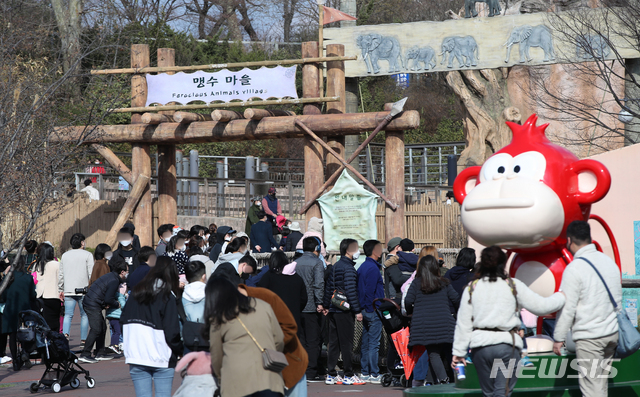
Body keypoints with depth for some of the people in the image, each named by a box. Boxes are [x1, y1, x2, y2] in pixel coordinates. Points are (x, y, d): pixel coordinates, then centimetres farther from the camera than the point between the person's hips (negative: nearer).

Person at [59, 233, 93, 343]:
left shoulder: (65, 255, 13)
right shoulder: (87, 255, -2)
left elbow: (61, 274, 16)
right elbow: (91, 273, -5)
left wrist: (60, 289, 22)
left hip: (68, 291, 3)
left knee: (68, 314, 2)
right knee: (84, 315, 4)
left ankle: (65, 333, -22)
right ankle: (83, 339, 1)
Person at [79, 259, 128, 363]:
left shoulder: (111, 276, 16)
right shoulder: (114, 281, -16)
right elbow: (108, 299, -18)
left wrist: (108, 303, 6)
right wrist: (117, 304, 0)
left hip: (89, 303, 11)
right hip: (93, 305, -11)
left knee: (102, 328, 14)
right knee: (96, 329, -14)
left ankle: (100, 354, 19)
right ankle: (84, 355, -17)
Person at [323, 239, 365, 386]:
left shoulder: (335, 266, 13)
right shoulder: (348, 268, -13)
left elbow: (328, 287, 17)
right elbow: (351, 291, -19)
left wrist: (326, 306, 23)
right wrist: (357, 311, -18)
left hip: (333, 311, 9)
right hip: (344, 311, -9)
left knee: (333, 343, 9)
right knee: (346, 343, -4)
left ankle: (331, 375, 11)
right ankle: (348, 375, -1)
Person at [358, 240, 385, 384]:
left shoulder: (362, 267, 15)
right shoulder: (373, 268, -14)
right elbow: (369, 291, -19)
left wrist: (362, 309, 16)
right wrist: (373, 309, -17)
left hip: (366, 310, 10)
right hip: (373, 312, -10)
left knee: (366, 343, 12)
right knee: (374, 343, -7)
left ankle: (365, 373, 15)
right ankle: (374, 375, -7)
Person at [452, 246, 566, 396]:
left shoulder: (472, 288, 6)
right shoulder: (513, 285, 0)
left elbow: (463, 323, 6)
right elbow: (541, 306, 2)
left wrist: (459, 351, 11)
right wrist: (561, 297, 21)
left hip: (480, 345, 3)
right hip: (506, 345, -3)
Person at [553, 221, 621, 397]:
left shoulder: (574, 268, -14)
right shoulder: (609, 261, 9)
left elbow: (567, 308, -13)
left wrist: (559, 338, -5)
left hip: (589, 336, -7)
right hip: (612, 333, 7)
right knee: (601, 382, 17)